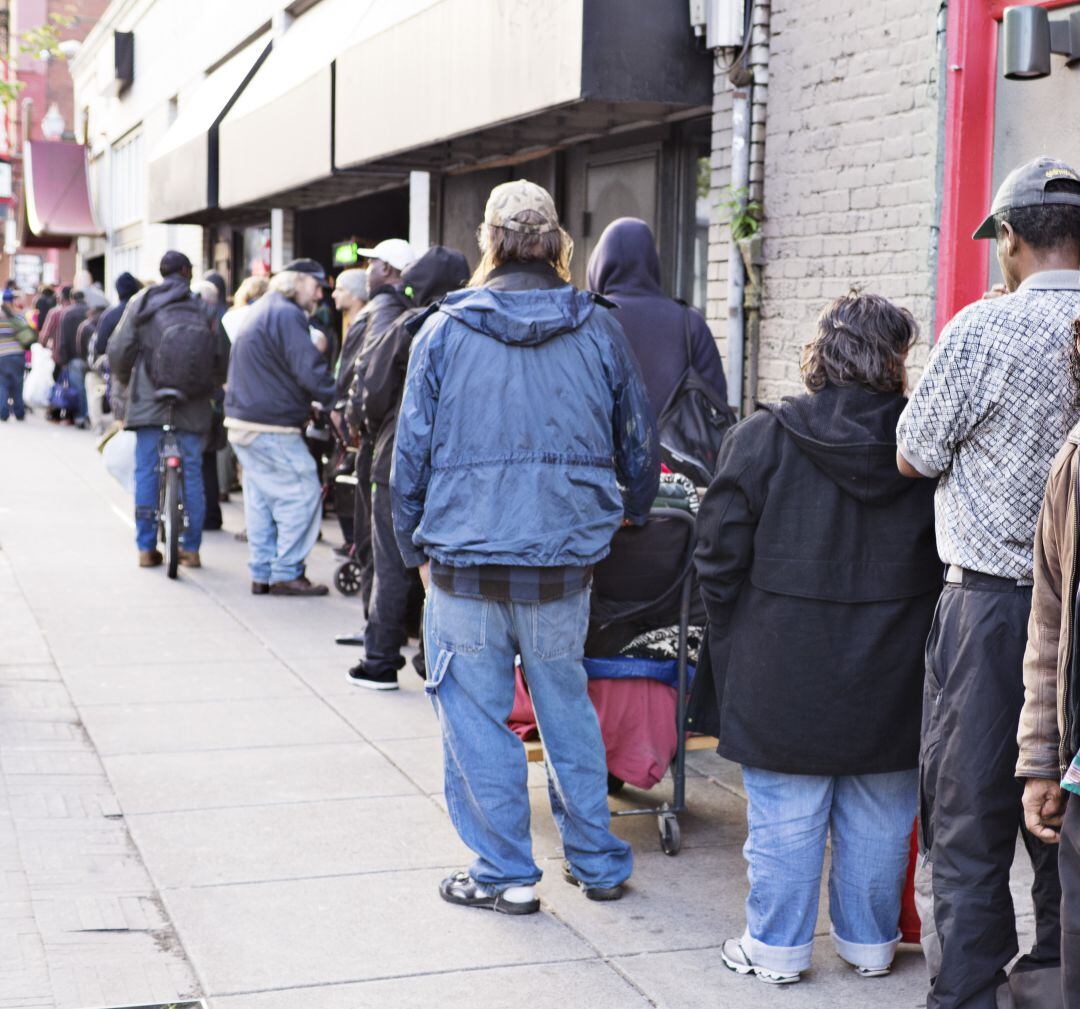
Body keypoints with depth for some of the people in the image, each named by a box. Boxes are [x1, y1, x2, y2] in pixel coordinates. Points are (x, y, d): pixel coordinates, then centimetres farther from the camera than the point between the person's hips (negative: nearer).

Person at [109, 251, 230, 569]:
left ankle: (146, 548, 8)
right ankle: (191, 548, 9)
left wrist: (124, 380, 18)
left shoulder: (141, 302, 2)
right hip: (193, 406, 0)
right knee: (192, 472, 7)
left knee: (146, 471, 6)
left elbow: (119, 349, 0)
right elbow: (222, 356, 2)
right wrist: (210, 385, 20)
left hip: (149, 400, 0)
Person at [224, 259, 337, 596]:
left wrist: (307, 405, 17)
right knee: (303, 495, -4)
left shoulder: (260, 310, 19)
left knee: (261, 499, 14)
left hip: (243, 422, 10)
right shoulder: (287, 315, -14)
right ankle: (286, 574, -1)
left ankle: (262, 574, 18)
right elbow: (310, 371, -22)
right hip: (272, 428, -10)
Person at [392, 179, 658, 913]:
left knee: (477, 716, 8)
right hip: (566, 557, 2)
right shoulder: (598, 330, 2)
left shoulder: (445, 329, -1)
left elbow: (411, 450, 1)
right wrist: (632, 516, 30)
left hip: (465, 557, -2)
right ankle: (599, 863, 25)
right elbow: (640, 445, 11)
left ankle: (505, 874, 14)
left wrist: (416, 547, 12)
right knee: (569, 709, 16)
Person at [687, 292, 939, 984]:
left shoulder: (763, 439, -9)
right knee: (879, 817, 15)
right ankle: (870, 943, 28)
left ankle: (777, 949, 19)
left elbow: (720, 556, -7)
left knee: (785, 817, 8)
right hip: (892, 681, 2)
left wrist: (734, 640, 6)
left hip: (784, 674, -2)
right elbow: (949, 563, 1)